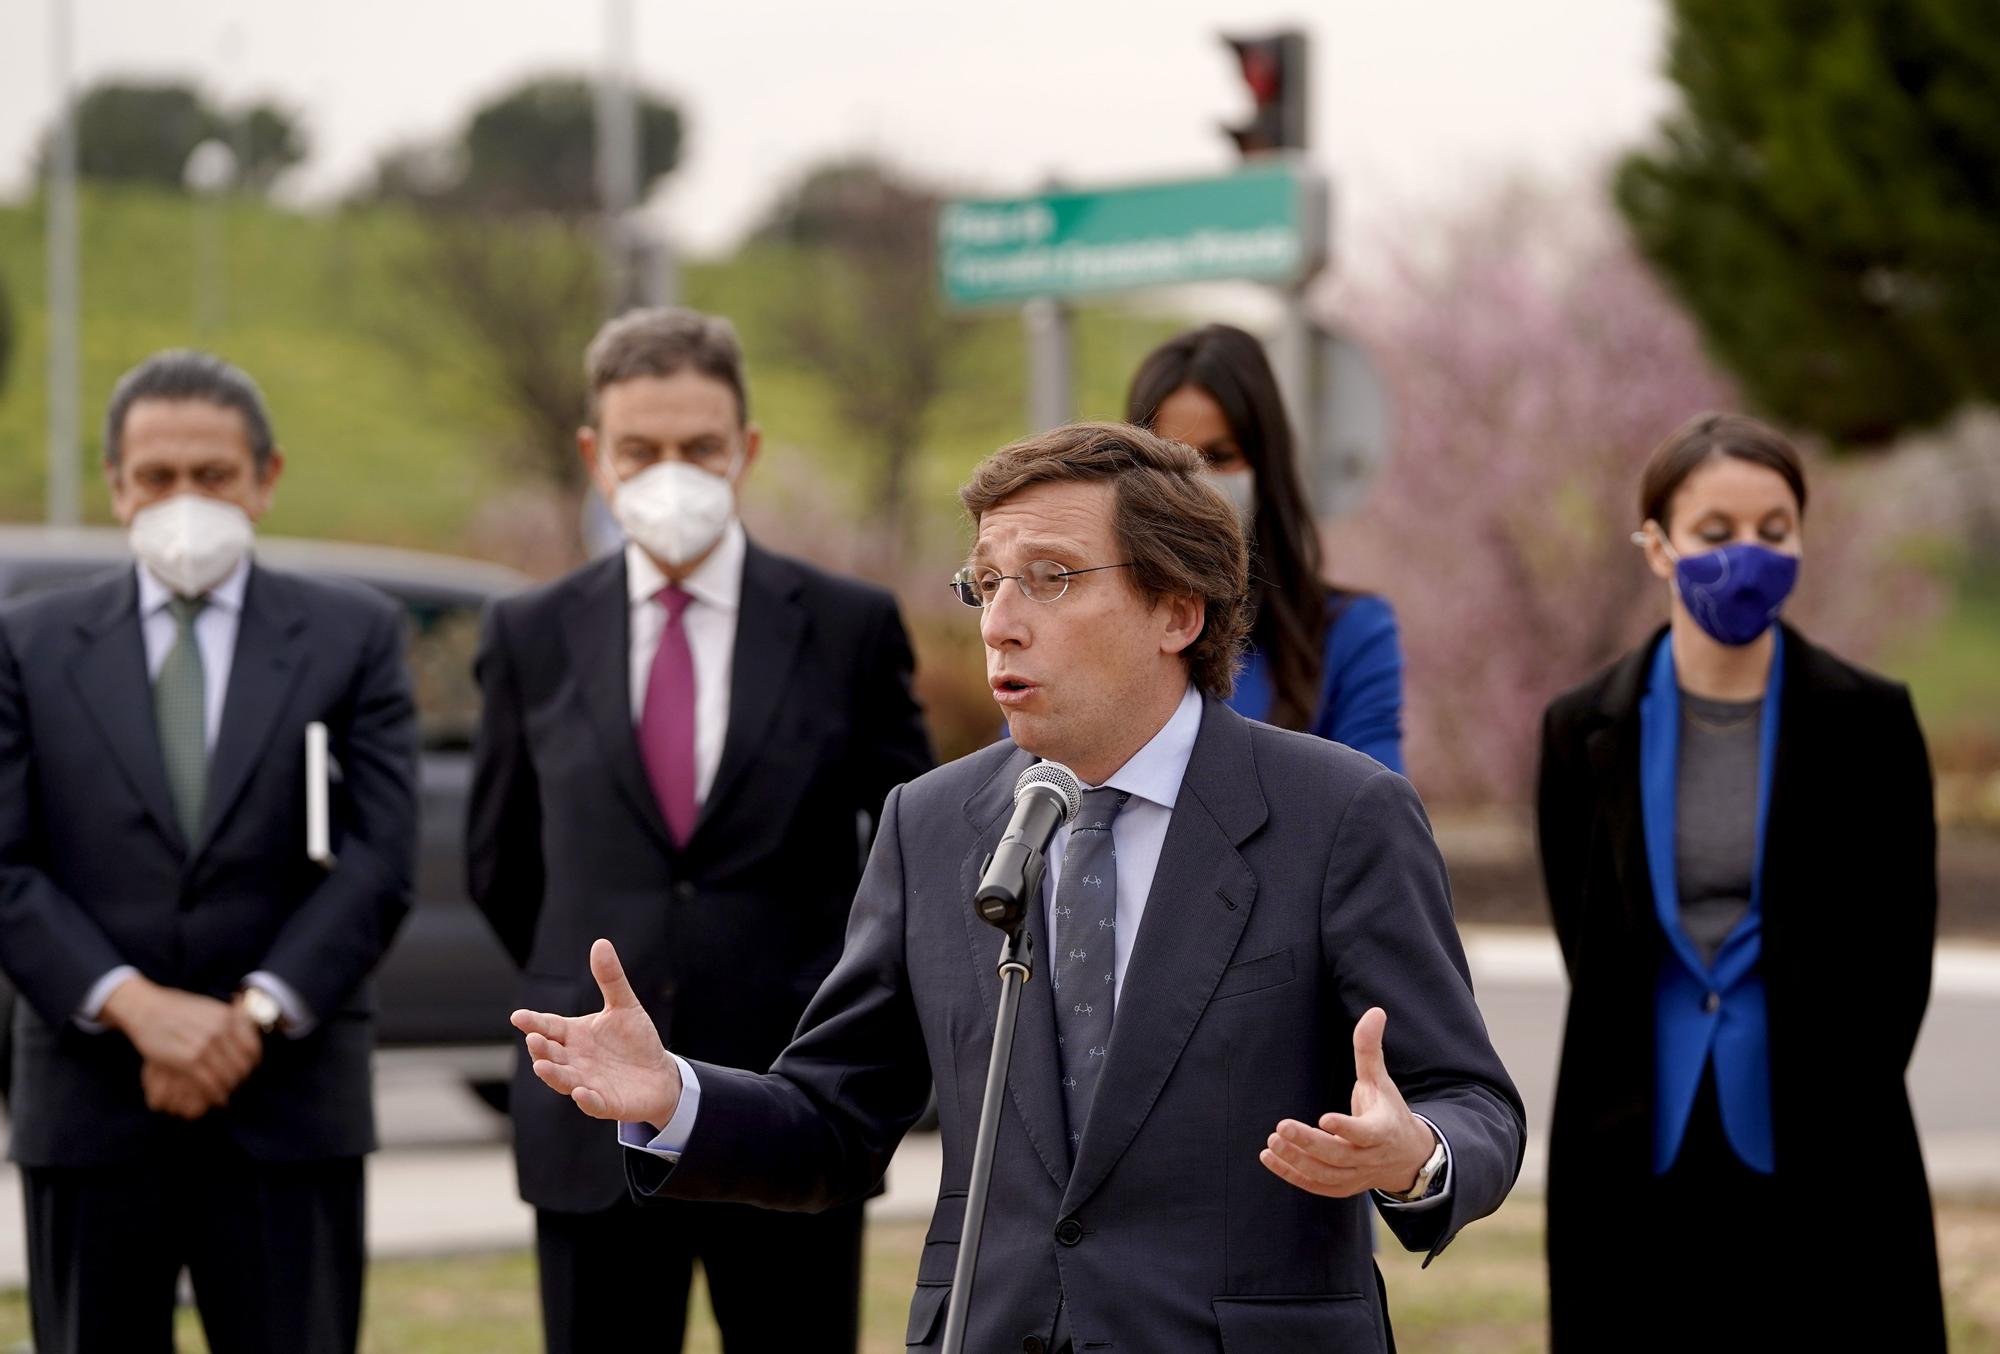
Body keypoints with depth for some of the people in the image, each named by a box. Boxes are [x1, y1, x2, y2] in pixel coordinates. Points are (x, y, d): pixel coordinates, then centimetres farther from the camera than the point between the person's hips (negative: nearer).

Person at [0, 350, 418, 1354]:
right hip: (90, 1108, 1)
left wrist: (254, 1015, -13)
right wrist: (134, 1007, -14)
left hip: (288, 1103, -1)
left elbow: (378, 858, -2)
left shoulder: (354, 636, 6)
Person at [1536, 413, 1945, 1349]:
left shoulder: (1867, 724, 0)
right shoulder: (1587, 732, 4)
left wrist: (1831, 1115, -3)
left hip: (1822, 1170, -1)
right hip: (1640, 1171, 1)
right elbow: (1594, 954, 7)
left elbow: (1899, 953, 2)